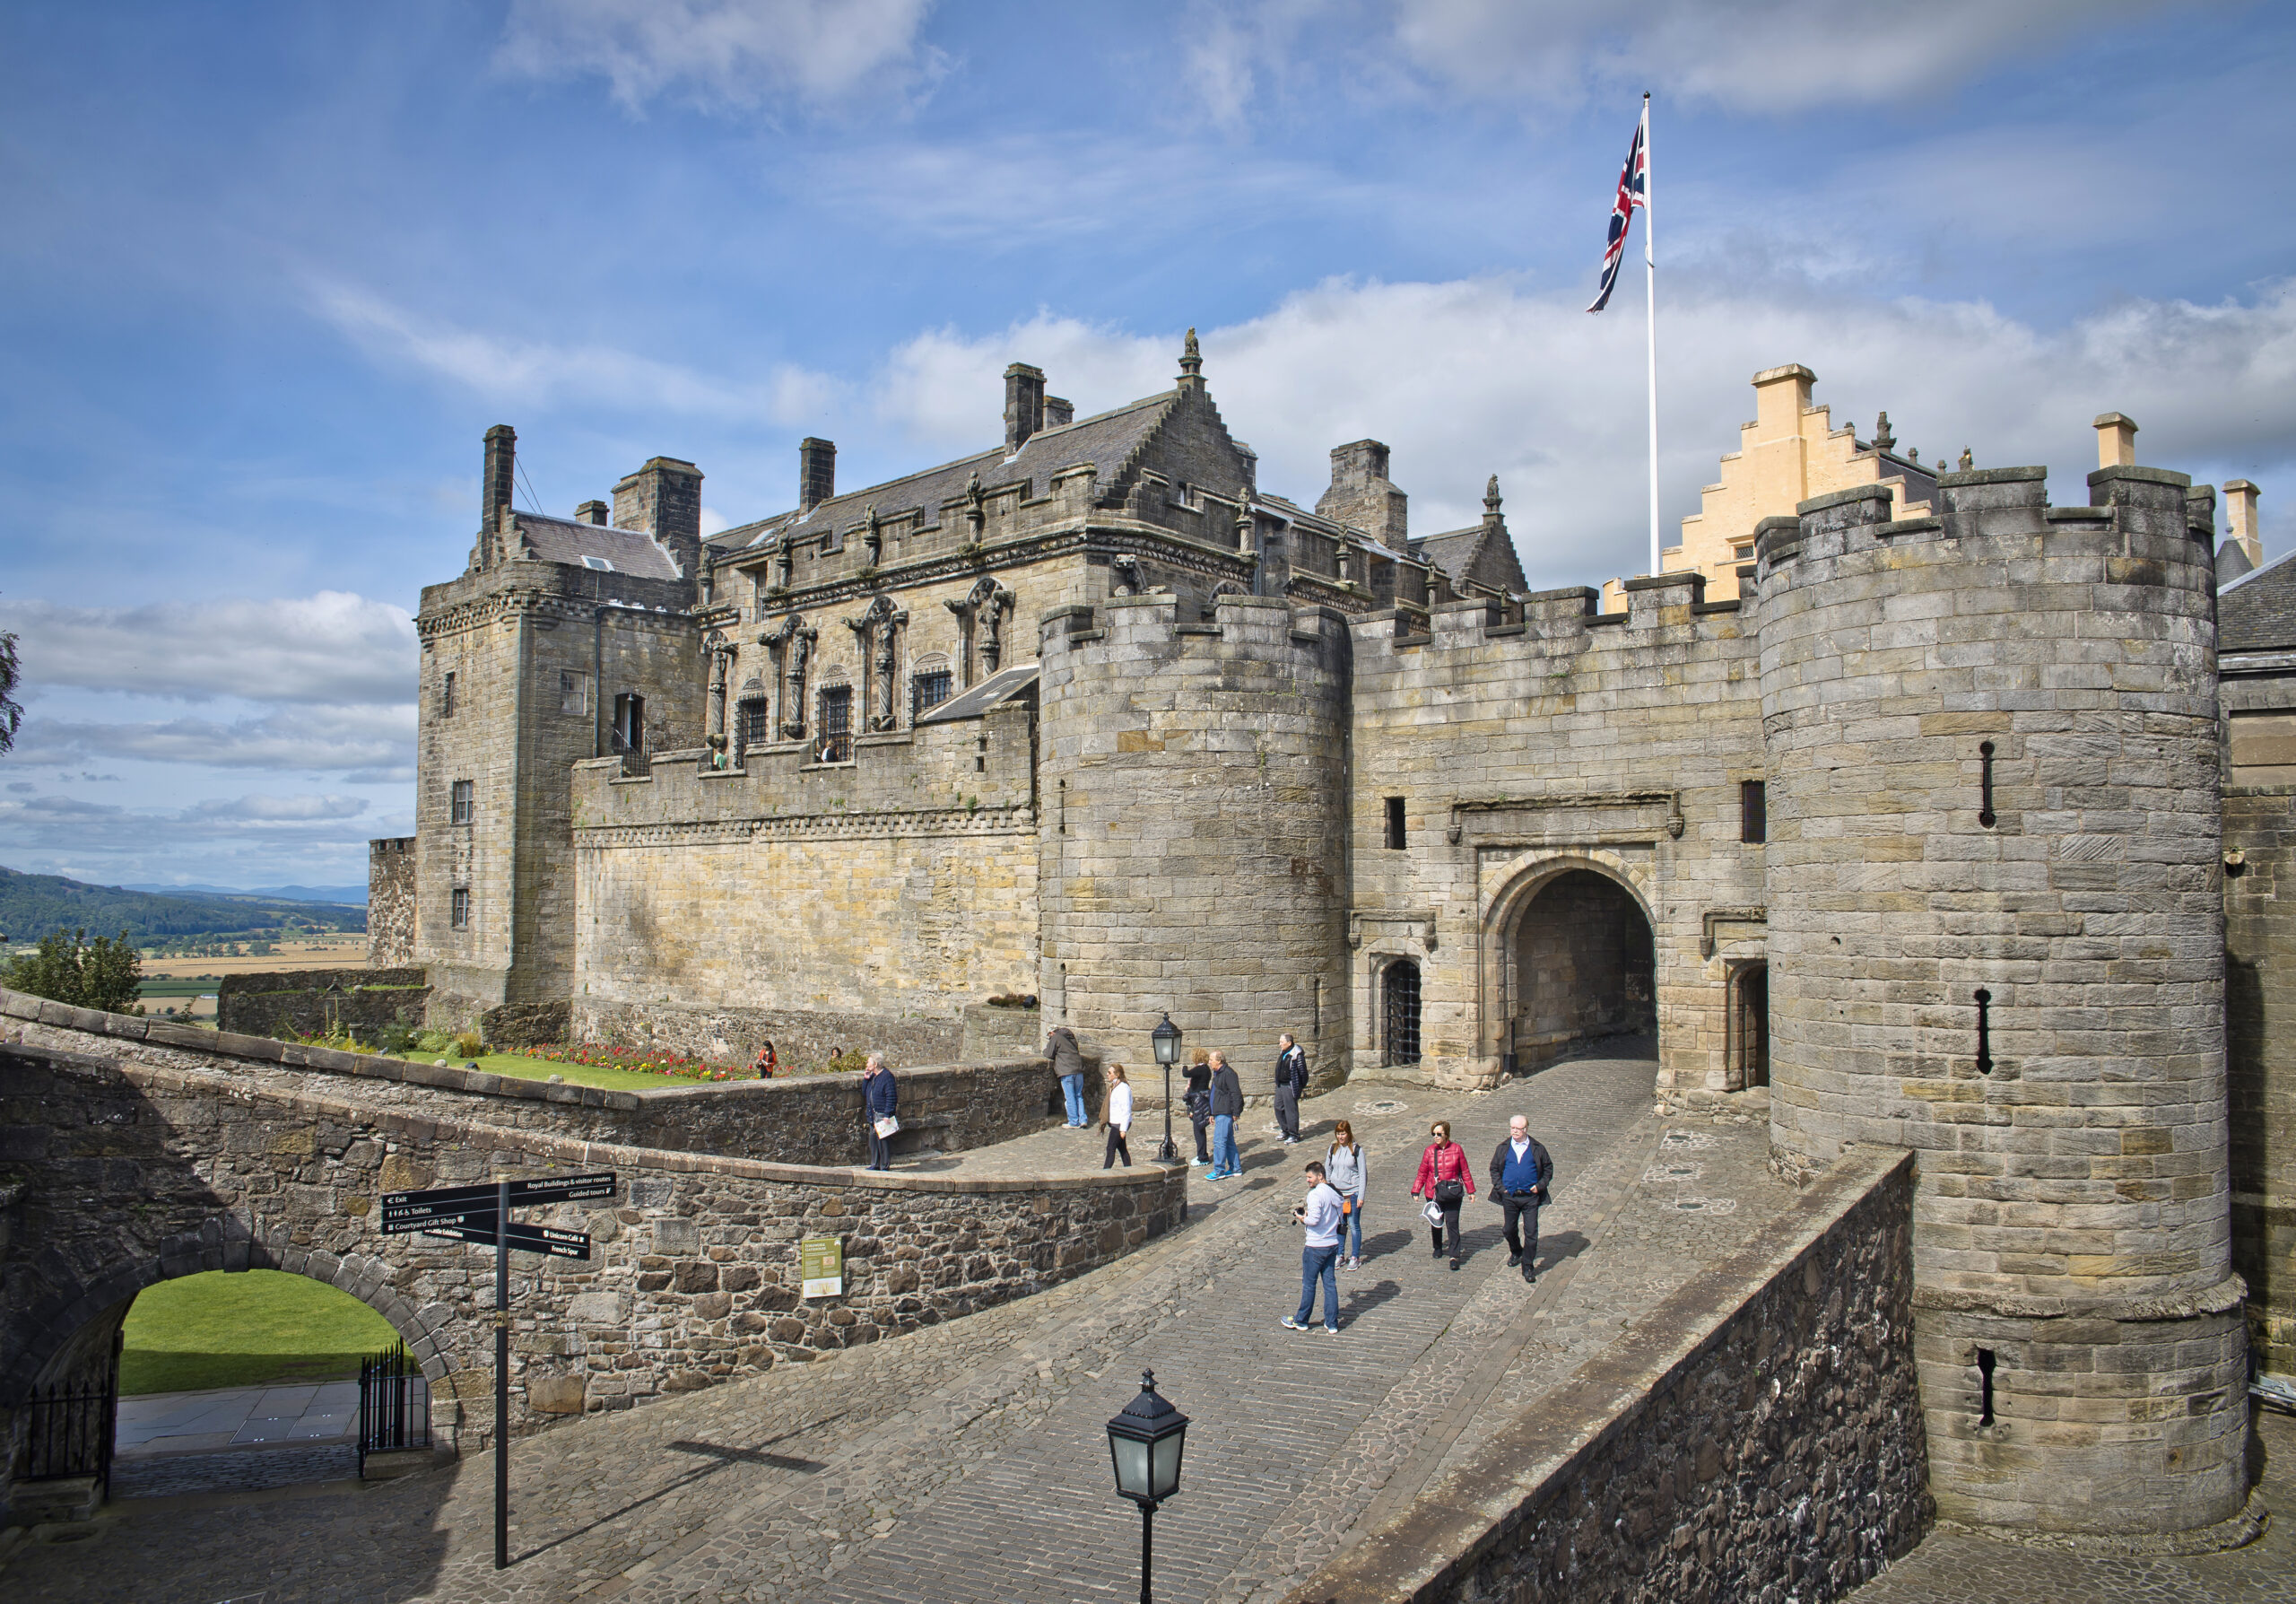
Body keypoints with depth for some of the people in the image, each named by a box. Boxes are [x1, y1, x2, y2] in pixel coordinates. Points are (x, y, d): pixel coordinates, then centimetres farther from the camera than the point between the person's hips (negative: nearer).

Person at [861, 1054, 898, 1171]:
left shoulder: (887, 1076, -14)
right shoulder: (872, 1076, 12)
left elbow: (891, 1097, -17)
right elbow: (864, 1093, 19)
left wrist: (887, 1115, -20)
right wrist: (866, 1079, 5)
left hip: (883, 1116, -8)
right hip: (873, 1115, 8)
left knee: (883, 1139, -3)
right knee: (873, 1139, 12)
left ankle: (885, 1166, 6)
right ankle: (875, 1164, 23)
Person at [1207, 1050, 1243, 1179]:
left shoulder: (1228, 1073, -14)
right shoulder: (1217, 1074, 19)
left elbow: (1236, 1093, -18)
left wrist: (1236, 1113, -19)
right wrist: (1212, 1113, 27)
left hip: (1225, 1113, -11)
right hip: (1219, 1113, 11)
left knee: (1219, 1141, -10)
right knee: (1229, 1141, 13)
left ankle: (1219, 1171, -6)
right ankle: (1235, 1168, 18)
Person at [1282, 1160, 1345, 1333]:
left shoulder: (1315, 1194, -19)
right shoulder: (1334, 1192, 6)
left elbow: (1314, 1220, -27)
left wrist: (1303, 1218, -7)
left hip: (1316, 1247, -7)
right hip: (1333, 1244, 7)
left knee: (1308, 1284, 7)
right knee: (1330, 1283, 12)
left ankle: (1302, 1320, 20)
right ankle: (1332, 1323, 14)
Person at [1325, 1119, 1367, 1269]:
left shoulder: (1356, 1150, -9)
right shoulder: (1333, 1149, 2)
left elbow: (1362, 1174, -7)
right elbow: (1327, 1170, 11)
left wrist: (1361, 1196, -9)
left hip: (1353, 1193, -4)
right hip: (1336, 1193, 4)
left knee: (1354, 1225, 3)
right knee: (1339, 1225, 10)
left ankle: (1355, 1258, 15)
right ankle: (1340, 1256, 22)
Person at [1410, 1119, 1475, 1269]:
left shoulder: (1456, 1149, -3)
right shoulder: (1430, 1151, 0)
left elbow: (1465, 1171, 5)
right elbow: (1422, 1173, 5)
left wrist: (1470, 1190, 9)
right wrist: (1416, 1191, -1)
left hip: (1452, 1193, -2)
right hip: (1434, 1193, 2)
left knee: (1452, 1223, -8)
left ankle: (1455, 1256, -4)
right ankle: (1438, 1248, 36)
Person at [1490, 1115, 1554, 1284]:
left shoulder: (1537, 1149, 0)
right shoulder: (1502, 1148, 4)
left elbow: (1548, 1168, 9)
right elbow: (1494, 1169, 12)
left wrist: (1540, 1185, -2)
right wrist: (1500, 1187, 0)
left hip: (1530, 1197, -2)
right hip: (1509, 1197, 2)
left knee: (1531, 1232, -5)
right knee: (1509, 1230, 14)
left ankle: (1528, 1267, 4)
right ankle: (1516, 1252, 42)